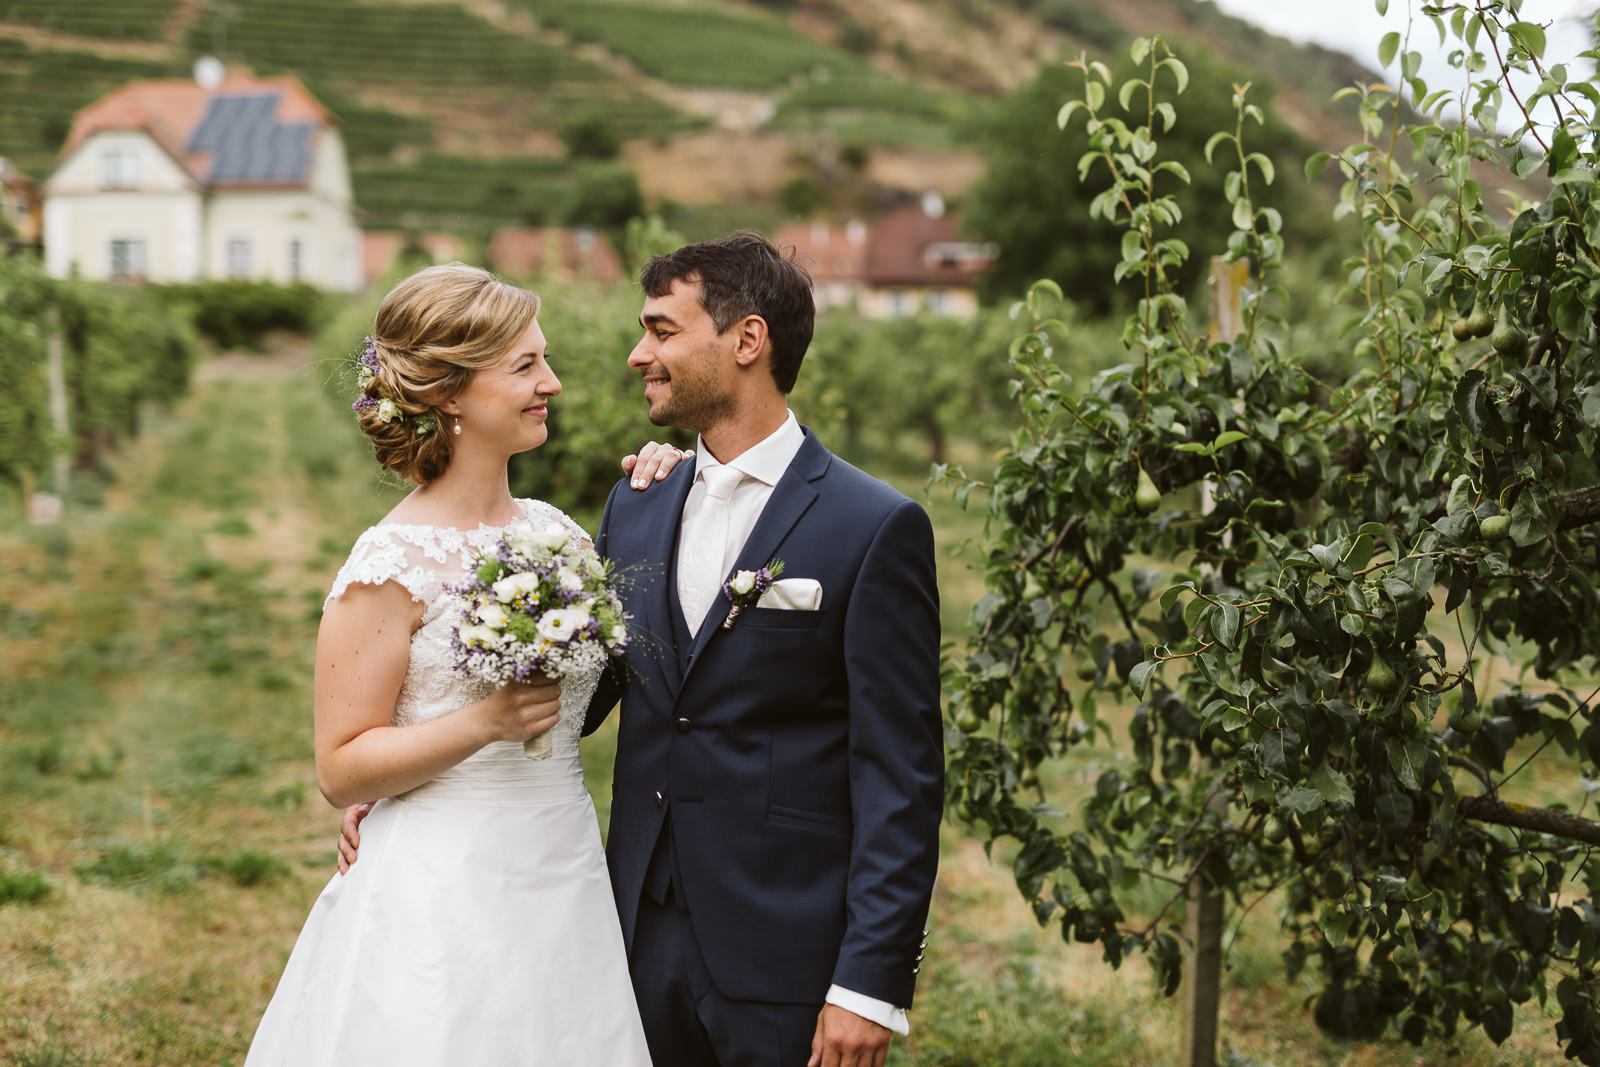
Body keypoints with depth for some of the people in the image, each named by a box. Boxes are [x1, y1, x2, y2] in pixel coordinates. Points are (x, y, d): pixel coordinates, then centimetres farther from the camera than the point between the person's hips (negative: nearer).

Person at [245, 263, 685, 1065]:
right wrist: (483, 722, -23)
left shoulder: (552, 531, 5)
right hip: (446, 900, -6)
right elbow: (340, 769, -11)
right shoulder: (393, 565, -13)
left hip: (568, 880, 6)